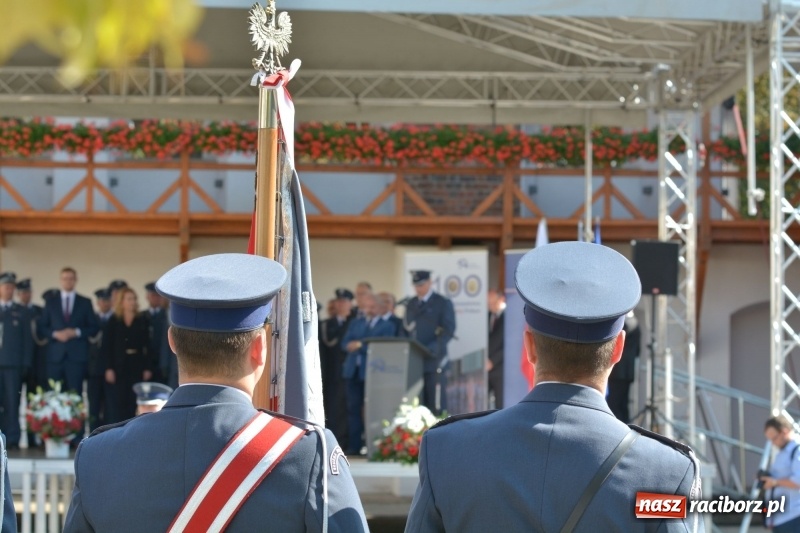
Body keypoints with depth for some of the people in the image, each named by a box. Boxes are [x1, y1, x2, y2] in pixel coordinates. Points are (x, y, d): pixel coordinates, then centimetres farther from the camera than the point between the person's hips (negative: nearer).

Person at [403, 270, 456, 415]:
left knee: (437, 405, -6)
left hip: (434, 361, -5)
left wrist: (432, 349, -19)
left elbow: (448, 331, -7)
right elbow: (406, 329, 18)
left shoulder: (443, 304, 1)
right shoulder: (411, 304, 18)